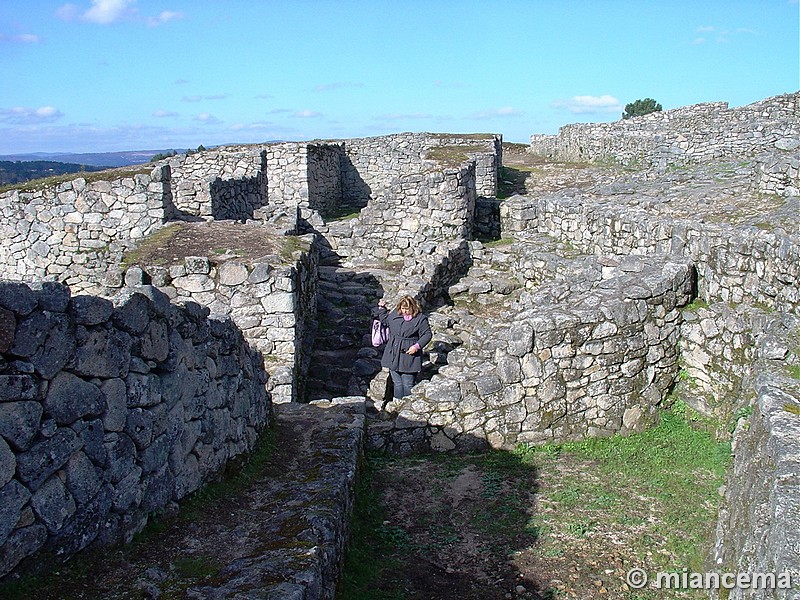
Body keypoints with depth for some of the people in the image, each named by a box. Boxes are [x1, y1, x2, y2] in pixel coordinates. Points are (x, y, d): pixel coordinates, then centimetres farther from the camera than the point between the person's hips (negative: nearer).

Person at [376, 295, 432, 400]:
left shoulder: (420, 318, -9)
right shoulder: (395, 314, 5)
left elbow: (427, 335, -6)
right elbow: (384, 319, 25)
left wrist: (417, 346, -17)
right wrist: (382, 308, 15)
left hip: (409, 356, -5)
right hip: (394, 355, 5)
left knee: (407, 385, 1)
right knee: (397, 383, 13)